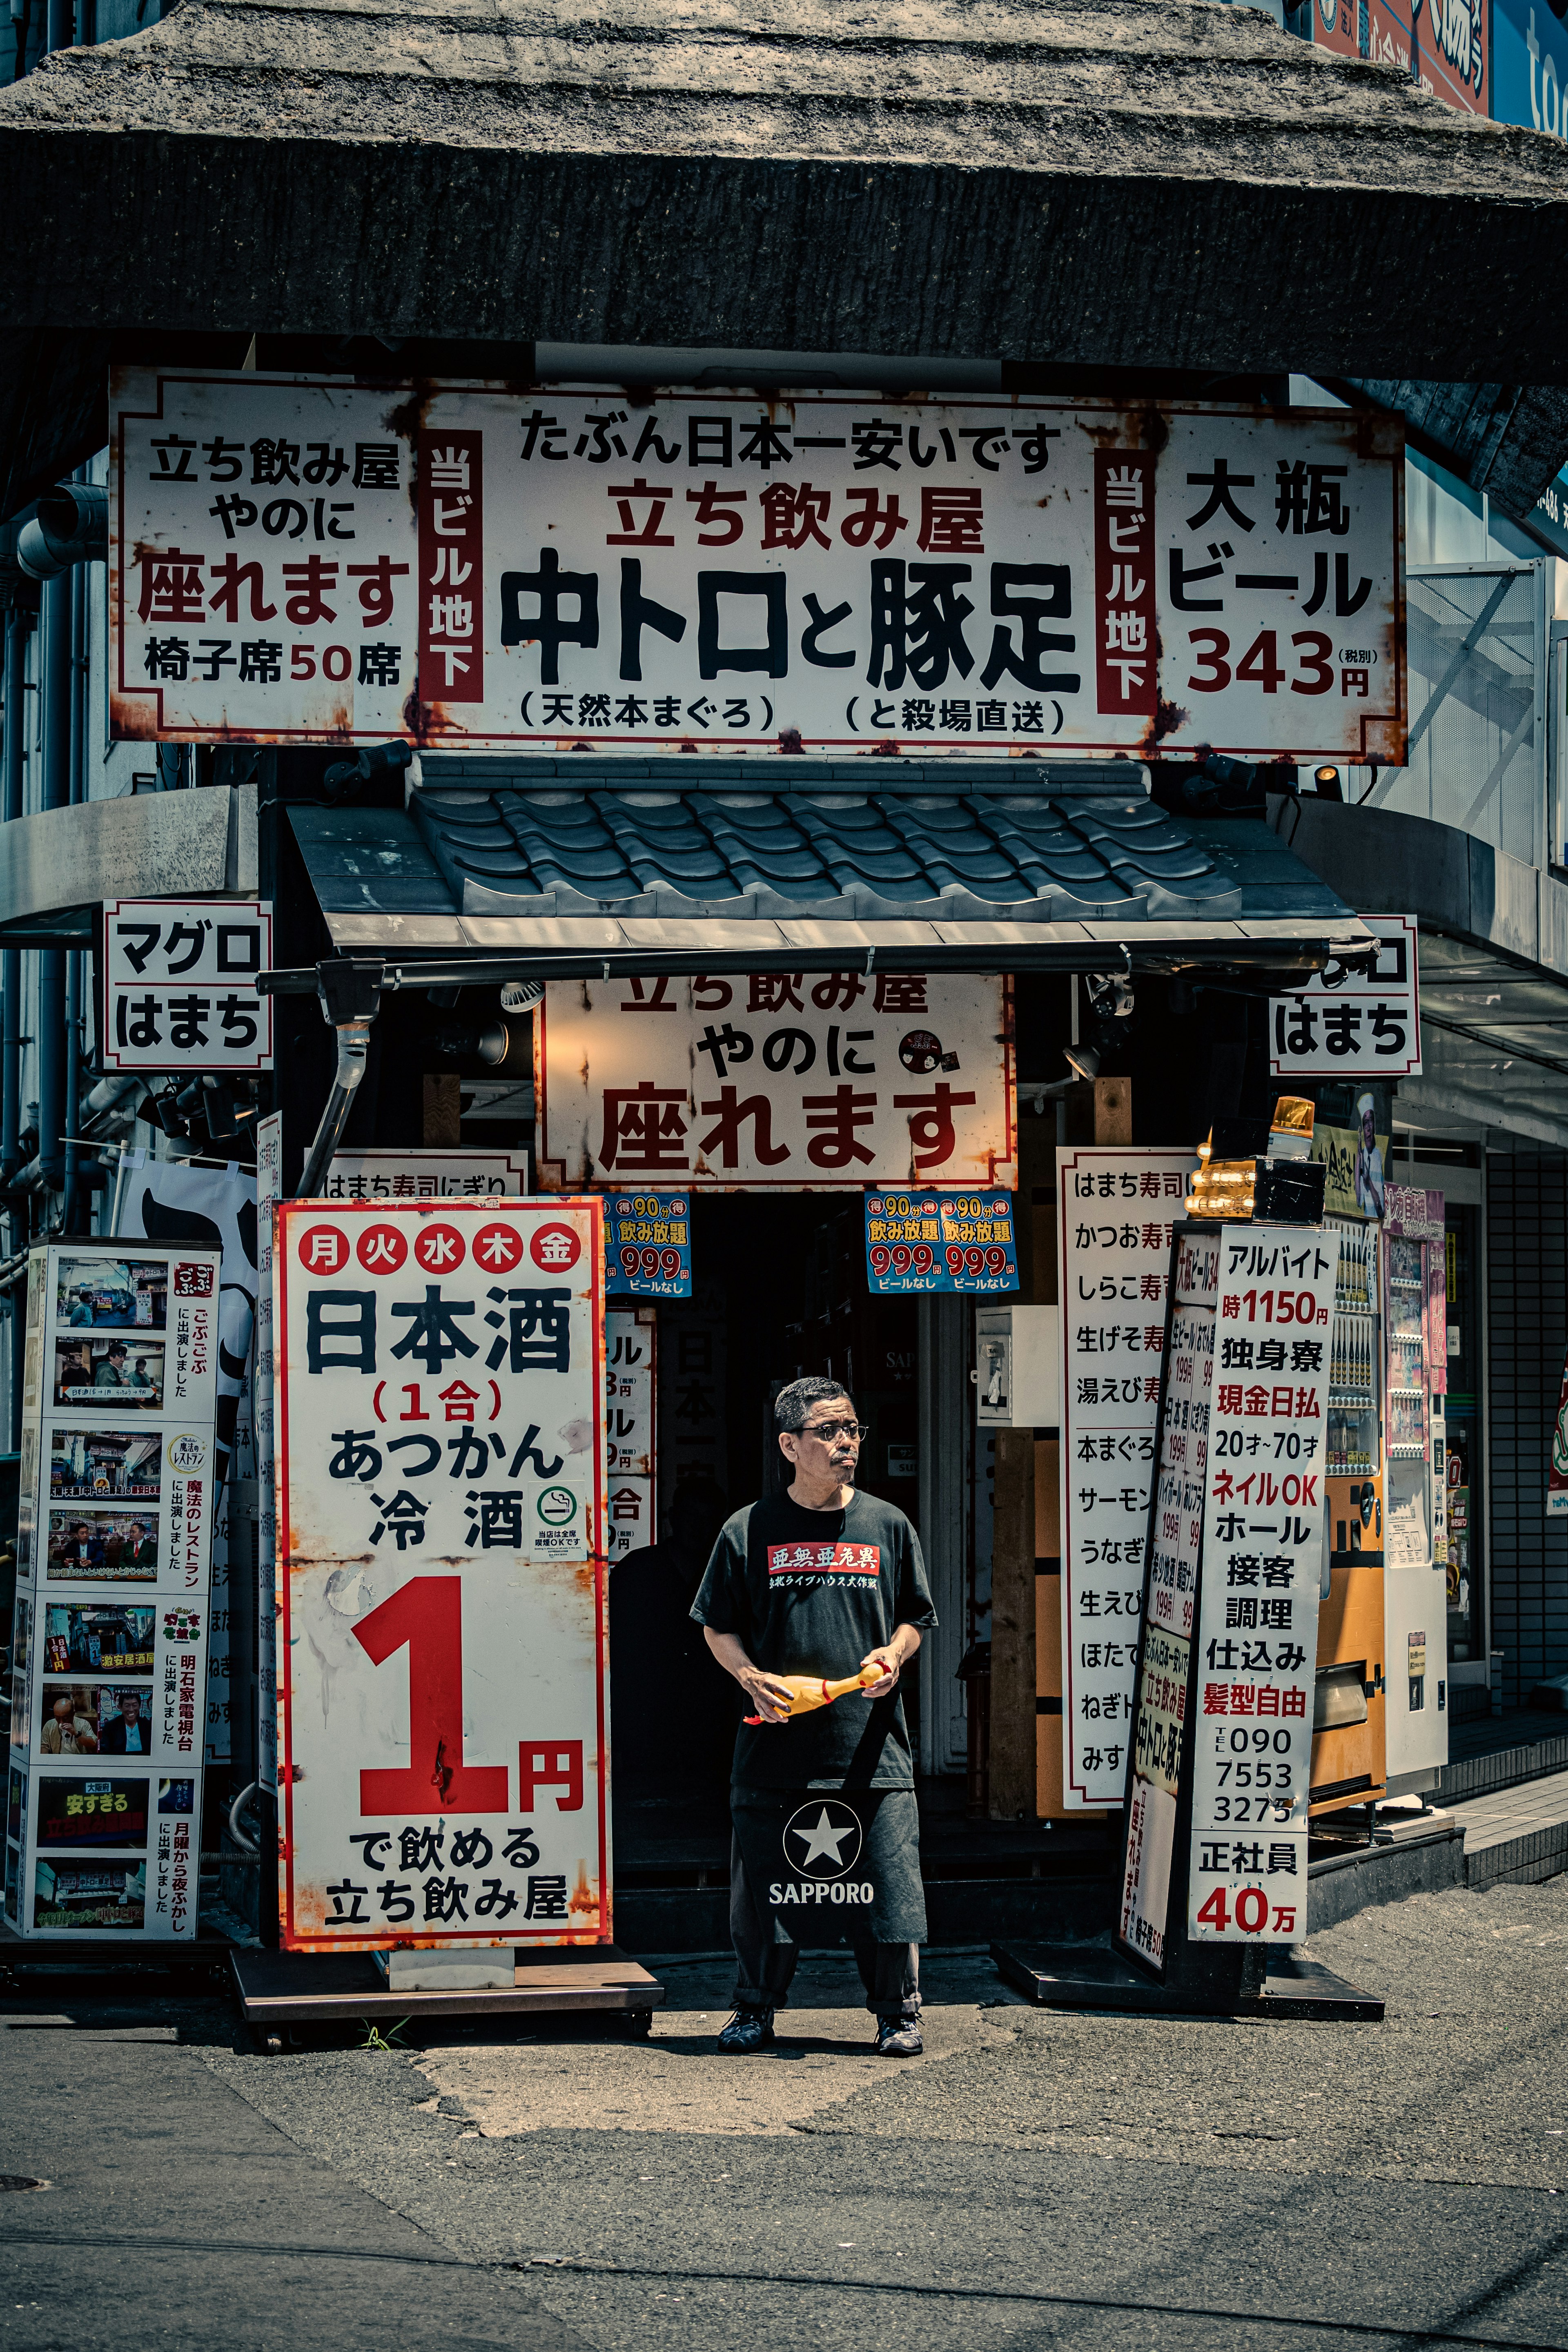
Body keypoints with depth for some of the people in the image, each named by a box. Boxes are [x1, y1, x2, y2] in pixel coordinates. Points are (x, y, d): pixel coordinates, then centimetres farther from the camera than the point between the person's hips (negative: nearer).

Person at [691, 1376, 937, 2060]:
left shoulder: (887, 1526, 8)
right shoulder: (748, 1531, 3)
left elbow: (914, 1617, 16)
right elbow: (717, 1627, 10)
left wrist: (894, 1654, -5)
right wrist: (752, 1678, -7)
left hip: (869, 1743, 1)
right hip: (776, 1745, -1)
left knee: (887, 1885, 0)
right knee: (765, 1886, 4)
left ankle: (898, 2015, 13)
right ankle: (755, 2012, 19)